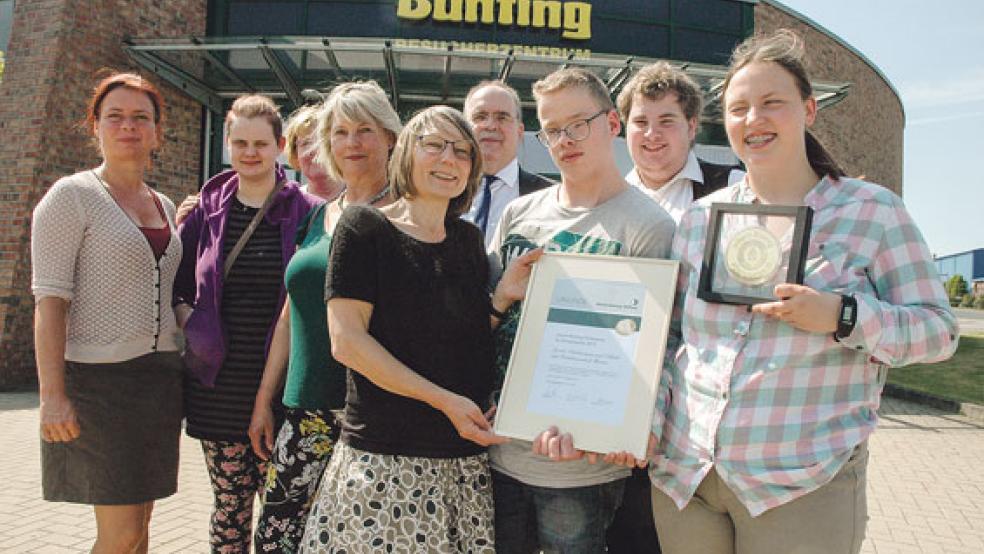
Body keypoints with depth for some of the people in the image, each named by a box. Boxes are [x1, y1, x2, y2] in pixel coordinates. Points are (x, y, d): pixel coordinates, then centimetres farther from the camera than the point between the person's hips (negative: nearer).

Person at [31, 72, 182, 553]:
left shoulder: (164, 206, 13)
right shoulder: (71, 196, -5)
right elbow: (49, 301, -11)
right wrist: (52, 395, -17)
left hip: (159, 376, 6)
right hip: (98, 377, -6)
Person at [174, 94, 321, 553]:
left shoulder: (305, 211, -2)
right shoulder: (207, 208, 7)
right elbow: (174, 281, 15)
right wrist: (188, 320, 0)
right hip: (218, 384, 3)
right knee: (229, 502, 12)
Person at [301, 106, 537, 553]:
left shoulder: (468, 238, 11)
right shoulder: (365, 227, -5)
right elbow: (346, 341, -12)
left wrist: (502, 297, -4)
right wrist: (444, 400, -16)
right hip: (384, 457, -4)